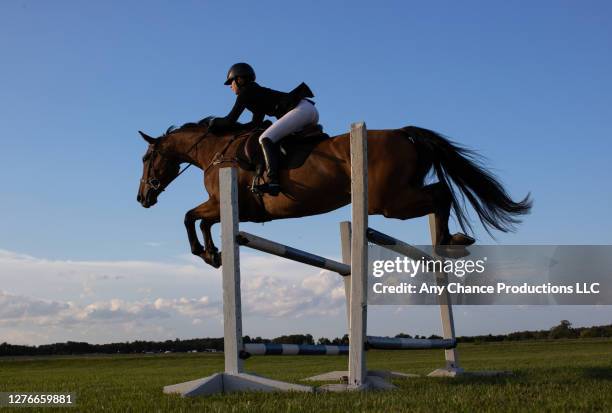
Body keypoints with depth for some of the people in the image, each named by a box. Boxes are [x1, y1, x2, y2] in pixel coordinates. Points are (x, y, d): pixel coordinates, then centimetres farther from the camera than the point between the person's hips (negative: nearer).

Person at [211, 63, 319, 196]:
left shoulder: (246, 92, 0)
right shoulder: (256, 92, 28)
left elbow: (230, 121, 0)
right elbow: (257, 123, 28)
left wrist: (215, 122, 17)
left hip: (300, 110, -10)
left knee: (265, 139, -18)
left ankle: (273, 182, -34)